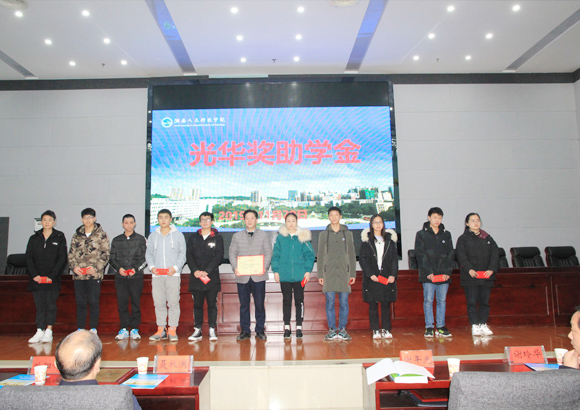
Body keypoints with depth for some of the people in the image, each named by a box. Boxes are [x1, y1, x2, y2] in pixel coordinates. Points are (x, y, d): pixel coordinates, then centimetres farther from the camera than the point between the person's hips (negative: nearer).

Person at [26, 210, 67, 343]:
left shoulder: (60, 238, 2)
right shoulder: (34, 238, 10)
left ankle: (48, 331, 3)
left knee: (51, 305, -2)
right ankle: (40, 331, 8)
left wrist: (52, 275, -12)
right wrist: (34, 275, -7)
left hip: (53, 279, -2)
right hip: (37, 279, 2)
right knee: (40, 306, 4)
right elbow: (29, 258, 7)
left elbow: (62, 259, -2)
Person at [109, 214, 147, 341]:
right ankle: (124, 329, 11)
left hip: (136, 277, -2)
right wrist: (118, 268, -6)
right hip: (120, 277, 2)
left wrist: (136, 268, -11)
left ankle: (134, 329, 8)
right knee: (122, 303, 2)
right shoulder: (116, 240, 13)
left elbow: (146, 258, 3)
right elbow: (112, 258, 12)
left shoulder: (141, 239, 7)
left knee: (136, 303, 0)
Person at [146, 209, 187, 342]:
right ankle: (161, 329, 13)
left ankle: (172, 329, 4)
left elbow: (182, 254, 5)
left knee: (173, 302, -3)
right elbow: (148, 254, 15)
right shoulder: (152, 236, 14)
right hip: (157, 275, 3)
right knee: (159, 303, 4)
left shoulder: (178, 235, 6)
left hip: (173, 275, -2)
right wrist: (152, 266, -3)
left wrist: (175, 267, -10)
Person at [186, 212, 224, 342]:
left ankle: (212, 330, 5)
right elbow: (189, 256, 6)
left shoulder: (217, 238, 6)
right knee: (197, 304, 5)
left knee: (212, 304, 0)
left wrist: (207, 271, -12)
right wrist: (195, 270, -10)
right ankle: (197, 330, 11)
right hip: (196, 276, 2)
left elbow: (218, 256, -3)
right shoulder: (193, 238, 13)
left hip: (212, 276, -2)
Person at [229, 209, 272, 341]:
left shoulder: (264, 235, 10)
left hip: (258, 276, -1)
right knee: (244, 305, 5)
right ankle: (245, 331, 15)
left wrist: (264, 267, -13)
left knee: (259, 304, 1)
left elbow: (268, 253, 4)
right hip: (242, 276, 1)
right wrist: (235, 268, -9)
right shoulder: (237, 236, 14)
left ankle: (260, 330, 14)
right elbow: (232, 254, 8)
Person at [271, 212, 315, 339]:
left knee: (299, 300, 5)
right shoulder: (280, 237, 3)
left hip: (299, 275, 0)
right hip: (284, 275, 1)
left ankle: (299, 327, 15)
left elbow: (309, 255, 2)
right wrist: (276, 270, -2)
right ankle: (287, 328, 18)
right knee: (286, 301, 9)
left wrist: (308, 270, -6)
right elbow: (275, 255, 5)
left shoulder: (303, 237, 2)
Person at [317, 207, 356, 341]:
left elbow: (352, 255, 11)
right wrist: (320, 275, 1)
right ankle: (332, 330, 8)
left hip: (344, 273, 1)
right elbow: (320, 256, 8)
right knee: (330, 303, 0)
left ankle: (342, 329, 11)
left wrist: (353, 274, 5)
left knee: (344, 302, 1)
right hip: (329, 273, 0)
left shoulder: (348, 233, 11)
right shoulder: (323, 234, 9)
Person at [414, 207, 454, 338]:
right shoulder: (421, 234, 2)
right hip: (428, 275, -3)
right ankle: (429, 327, 6)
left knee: (442, 300, 7)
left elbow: (450, 254, 9)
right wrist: (428, 272, -12)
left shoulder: (446, 235, 12)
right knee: (428, 300, -1)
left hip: (444, 274, 3)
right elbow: (420, 255, -4)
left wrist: (447, 272, -3)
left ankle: (441, 327, 14)